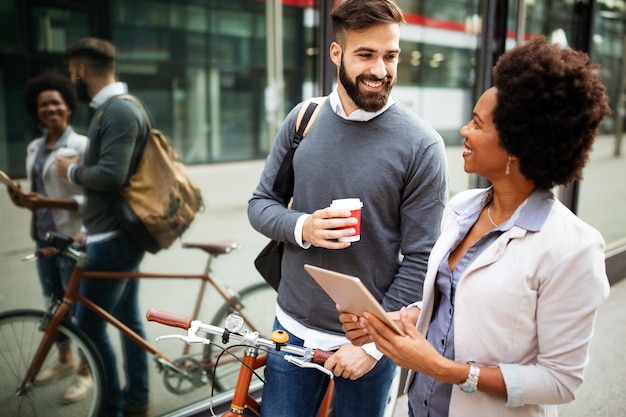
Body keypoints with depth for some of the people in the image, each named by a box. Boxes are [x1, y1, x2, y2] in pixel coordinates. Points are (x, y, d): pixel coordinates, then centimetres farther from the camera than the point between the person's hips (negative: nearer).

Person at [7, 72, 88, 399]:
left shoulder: (81, 145, -10)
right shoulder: (34, 148, 12)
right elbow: (36, 193, 19)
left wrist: (49, 202, -23)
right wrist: (23, 199, -3)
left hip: (72, 237, -7)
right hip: (43, 235, 7)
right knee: (54, 303, 17)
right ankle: (65, 359, 36)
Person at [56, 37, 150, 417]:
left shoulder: (119, 111, -19)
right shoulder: (116, 108, 14)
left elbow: (111, 176, -28)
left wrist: (72, 171, -11)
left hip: (114, 237, -10)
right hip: (119, 232, 10)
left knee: (89, 325, -1)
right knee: (128, 317, 16)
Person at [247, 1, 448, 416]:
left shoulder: (421, 145, -14)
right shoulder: (302, 119, -3)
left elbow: (419, 260, -12)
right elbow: (260, 203, 2)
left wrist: (373, 341, -12)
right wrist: (302, 228, -18)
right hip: (294, 328, 3)